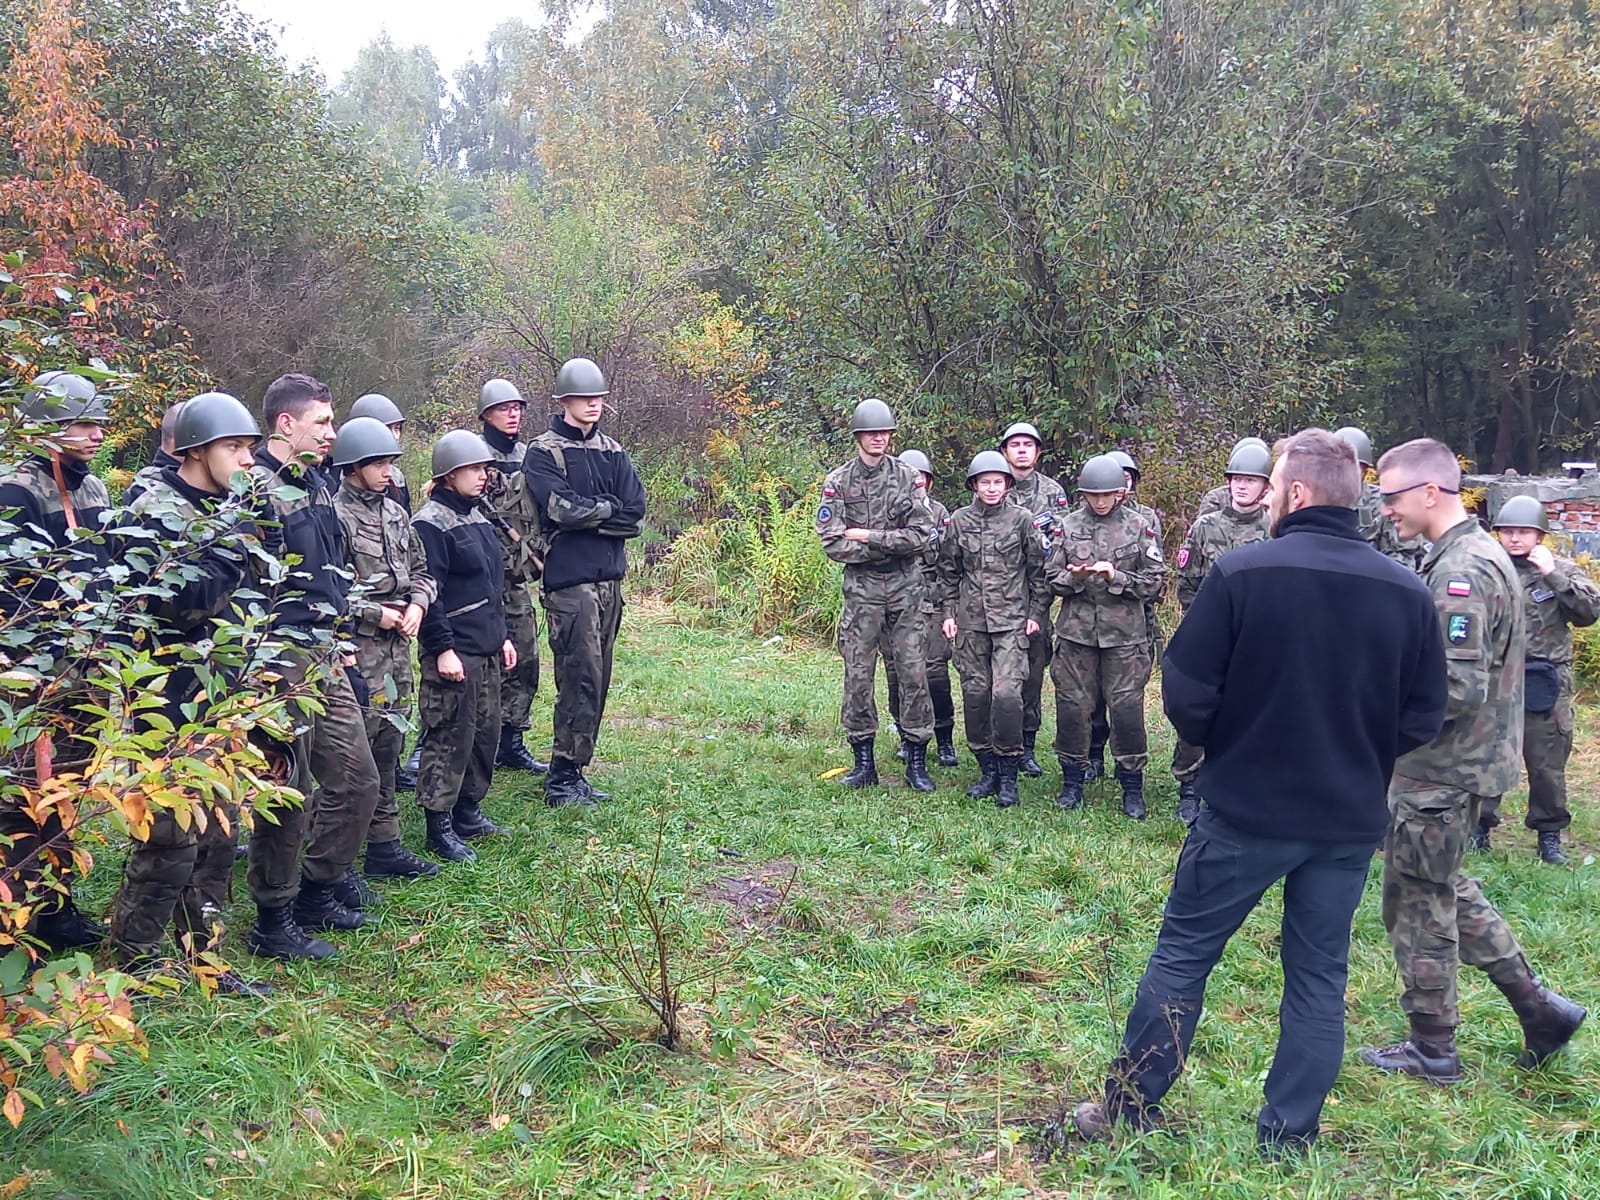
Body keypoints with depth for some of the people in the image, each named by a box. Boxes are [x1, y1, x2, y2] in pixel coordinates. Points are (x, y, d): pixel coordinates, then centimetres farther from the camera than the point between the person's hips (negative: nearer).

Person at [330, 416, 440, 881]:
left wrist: (416, 604, 0)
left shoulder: (395, 512, 13)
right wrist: (374, 613, -14)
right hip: (355, 650, -8)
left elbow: (421, 570, 19)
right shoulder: (335, 515, -11)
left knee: (387, 750, 13)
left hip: (397, 648, 8)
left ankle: (384, 845, 22)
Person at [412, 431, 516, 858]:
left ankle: (468, 812, 27)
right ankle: (439, 827, 5)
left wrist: (504, 635, 20)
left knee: (485, 734, 14)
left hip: (487, 650, 9)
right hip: (454, 653, -9)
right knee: (450, 738, -4)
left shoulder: (479, 518, 16)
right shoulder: (430, 523, -12)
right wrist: (442, 649, -19)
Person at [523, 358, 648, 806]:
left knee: (598, 679, 8)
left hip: (610, 578, 6)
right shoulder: (544, 451, 0)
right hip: (569, 580, -6)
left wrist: (585, 515, -5)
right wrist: (609, 507, -3)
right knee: (581, 677, -10)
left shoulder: (612, 451, 16)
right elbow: (562, 508, -16)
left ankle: (574, 773, 17)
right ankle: (563, 777, -1)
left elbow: (635, 517, 5)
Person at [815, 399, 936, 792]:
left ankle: (917, 762, 10)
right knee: (858, 676, 3)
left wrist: (867, 537, -11)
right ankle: (863, 762, 15)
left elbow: (922, 536, -8)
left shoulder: (909, 477, 2)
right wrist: (893, 544, -10)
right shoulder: (837, 482, 2)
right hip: (861, 588, 0)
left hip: (905, 588, 0)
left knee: (913, 674, 0)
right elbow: (833, 544, -7)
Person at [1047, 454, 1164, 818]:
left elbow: (1154, 583, 0)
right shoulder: (1069, 525, 6)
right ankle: (1073, 781, 21)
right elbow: (1052, 578, 8)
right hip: (1077, 631, 2)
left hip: (1125, 633, -1)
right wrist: (1074, 577, -12)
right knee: (1072, 705, 5)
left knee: (1127, 707, -1)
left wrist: (1117, 576, -15)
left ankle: (1132, 787, 13)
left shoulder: (1139, 527, 2)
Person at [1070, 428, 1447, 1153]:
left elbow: (1186, 694, -13)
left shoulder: (1241, 573, -15)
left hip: (1246, 811, -3)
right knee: (1319, 976, 15)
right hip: (1351, 821, 4)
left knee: (1181, 955, 10)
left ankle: (1129, 1107, 20)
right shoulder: (1406, 593, -3)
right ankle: (1289, 1135, 25)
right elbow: (1423, 719, 3)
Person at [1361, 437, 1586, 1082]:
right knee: (1443, 889, 22)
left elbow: (1459, 688, -28)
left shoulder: (1462, 572, -23)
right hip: (1453, 763, 10)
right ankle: (1537, 1004, 27)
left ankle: (1432, 1048, 19)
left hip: (1441, 772, -10)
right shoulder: (1475, 555, 10)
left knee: (1418, 903, 4)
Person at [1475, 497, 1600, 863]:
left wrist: (1553, 575, -18)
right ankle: (1479, 824, 23)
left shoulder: (1563, 570, 1)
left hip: (1544, 685, -1)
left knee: (1547, 765, 8)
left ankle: (1550, 832, 23)